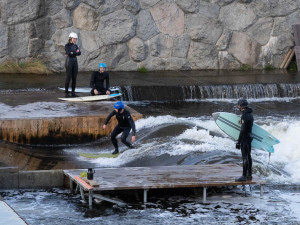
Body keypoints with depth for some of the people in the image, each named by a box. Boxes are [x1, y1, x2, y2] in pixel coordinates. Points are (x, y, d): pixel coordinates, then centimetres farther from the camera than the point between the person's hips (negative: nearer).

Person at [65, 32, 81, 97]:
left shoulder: (75, 46, 12)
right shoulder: (67, 45, -6)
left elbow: (79, 53, -1)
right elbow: (68, 53, -21)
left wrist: (72, 53, -14)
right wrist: (76, 52, -9)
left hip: (75, 62, 6)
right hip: (69, 62, -6)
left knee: (74, 78, 4)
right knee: (68, 77, -6)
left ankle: (73, 92, 9)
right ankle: (66, 93, 0)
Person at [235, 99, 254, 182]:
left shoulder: (244, 116, -20)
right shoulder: (250, 114, 10)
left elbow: (243, 130, -22)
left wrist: (238, 142, -20)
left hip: (245, 138, -10)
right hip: (250, 136, 10)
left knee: (245, 157, -7)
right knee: (248, 156, 16)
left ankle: (244, 176, -5)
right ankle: (249, 175, 23)